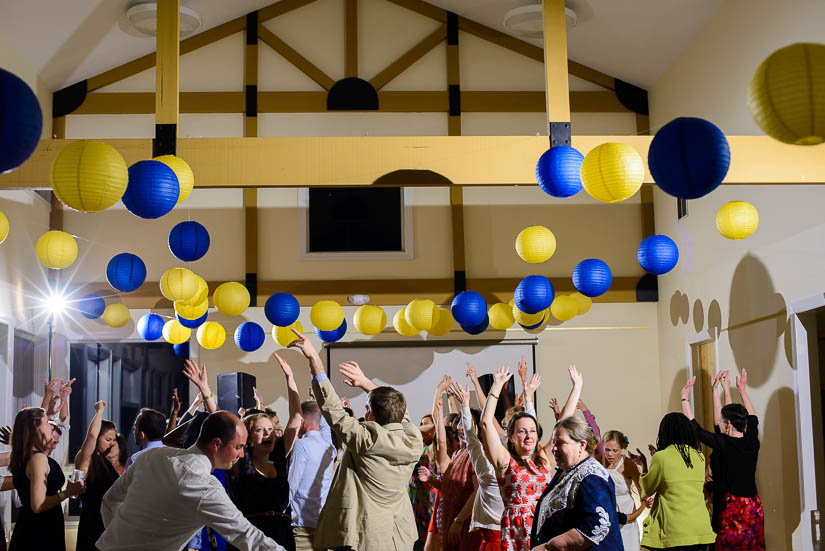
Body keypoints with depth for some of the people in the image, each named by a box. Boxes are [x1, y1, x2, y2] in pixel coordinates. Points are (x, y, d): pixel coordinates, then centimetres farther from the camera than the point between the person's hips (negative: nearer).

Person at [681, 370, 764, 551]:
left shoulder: (723, 444, -13)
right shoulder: (752, 443, 4)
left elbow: (695, 429, -7)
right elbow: (752, 419, 23)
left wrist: (685, 398, 0)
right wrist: (743, 391, 32)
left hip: (731, 509, -6)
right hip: (754, 508, 6)